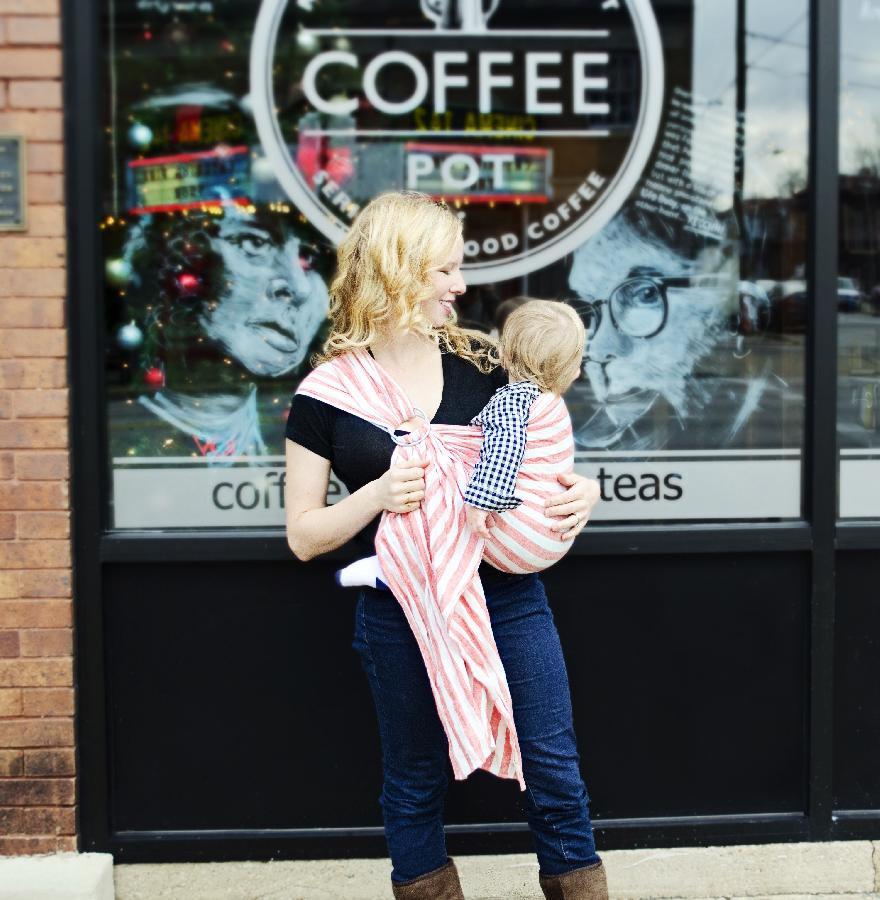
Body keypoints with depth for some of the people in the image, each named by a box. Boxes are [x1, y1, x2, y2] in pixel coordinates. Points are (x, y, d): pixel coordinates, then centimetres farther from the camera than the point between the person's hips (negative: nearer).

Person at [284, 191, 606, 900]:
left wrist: (582, 490, -7)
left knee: (555, 773, 6)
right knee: (415, 787, 14)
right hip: (401, 611, -2)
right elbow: (305, 536, -2)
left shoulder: (477, 362, 3)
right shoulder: (329, 393, -4)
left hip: (506, 593, 2)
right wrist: (379, 494, -19)